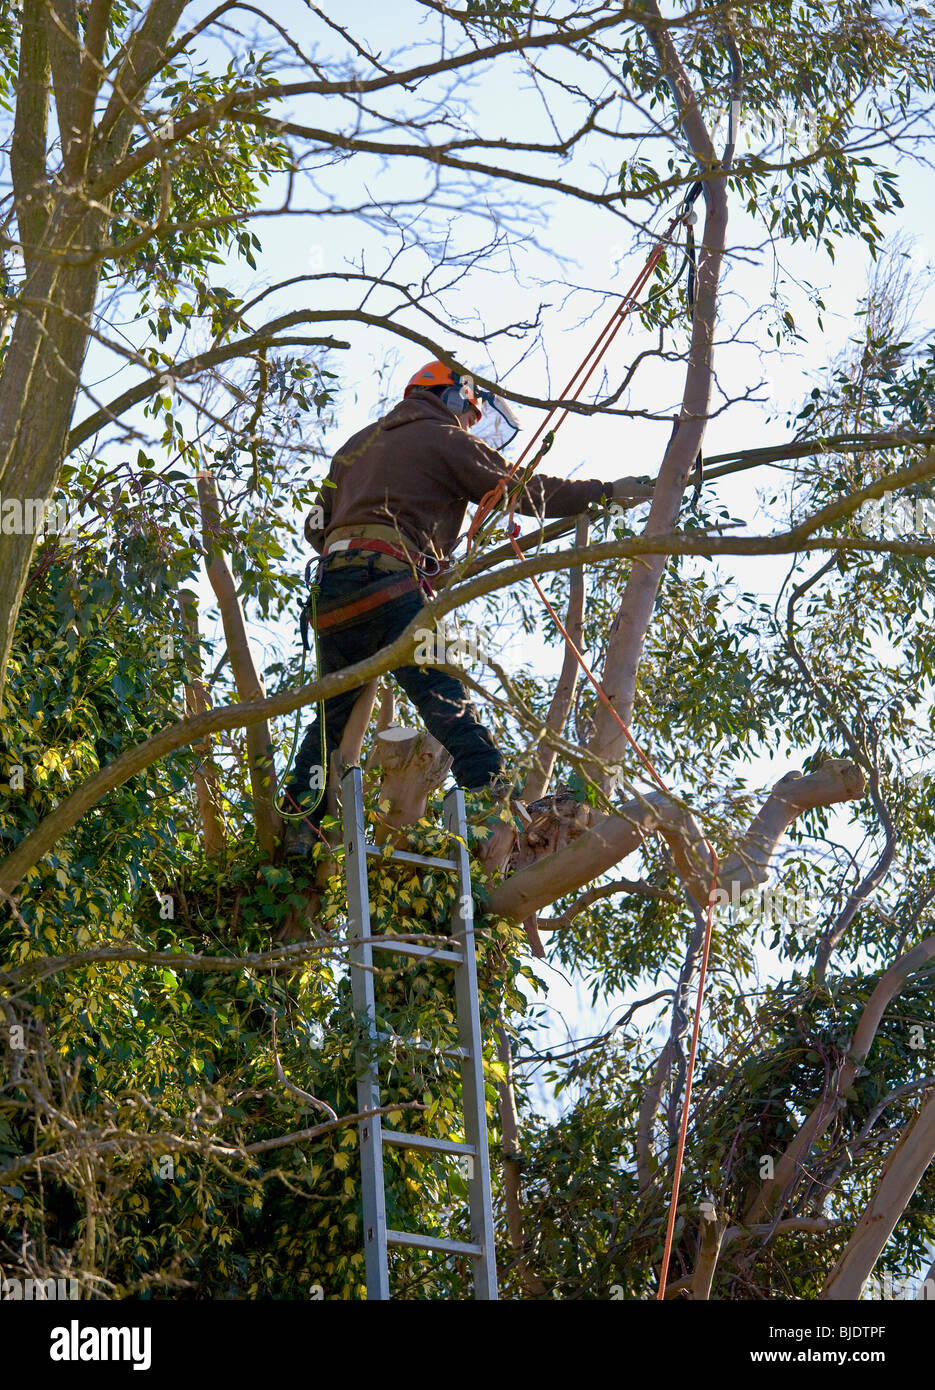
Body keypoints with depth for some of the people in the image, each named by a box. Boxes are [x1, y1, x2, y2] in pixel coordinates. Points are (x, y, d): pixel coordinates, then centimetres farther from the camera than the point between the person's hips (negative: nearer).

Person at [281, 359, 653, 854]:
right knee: (445, 699, -16)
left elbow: (318, 526, 30)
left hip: (333, 582, 7)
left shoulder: (357, 443, 32)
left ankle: (296, 829, 10)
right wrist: (608, 491, 13)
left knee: (334, 713, 14)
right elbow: (524, 491, 7)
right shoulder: (445, 439, 12)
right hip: (390, 581, -7)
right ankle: (496, 800, -28)